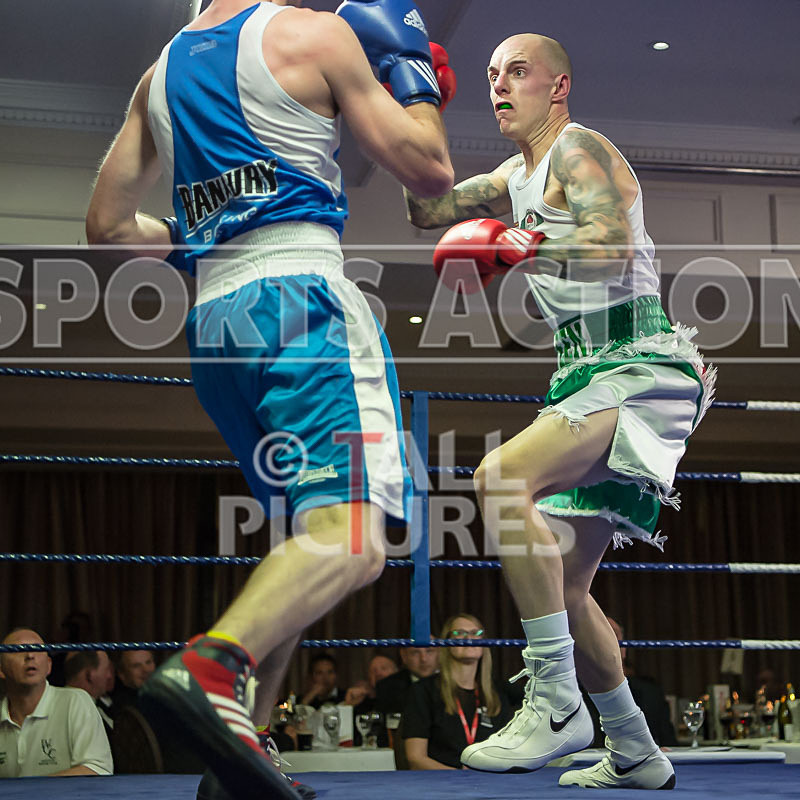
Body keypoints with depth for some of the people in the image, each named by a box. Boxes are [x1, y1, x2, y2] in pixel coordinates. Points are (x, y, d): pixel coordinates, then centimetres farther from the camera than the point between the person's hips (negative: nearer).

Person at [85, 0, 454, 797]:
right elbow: (430, 171, 4)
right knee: (352, 540, -18)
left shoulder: (162, 71, 20)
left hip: (213, 319, 7)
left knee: (306, 537, 17)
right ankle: (210, 669, -42)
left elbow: (107, 224, 21)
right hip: (299, 298, -7)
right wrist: (409, 66, 19)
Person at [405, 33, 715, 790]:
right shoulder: (517, 176, 23)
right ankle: (635, 754, 24)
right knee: (559, 586, 10)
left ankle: (556, 706, -29)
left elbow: (615, 246, -22)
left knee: (501, 475, -32)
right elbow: (428, 209, 18)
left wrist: (517, 250, -32)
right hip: (588, 377, 10)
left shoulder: (580, 149, -5)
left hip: (639, 367, -10)